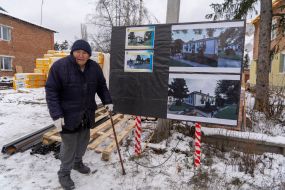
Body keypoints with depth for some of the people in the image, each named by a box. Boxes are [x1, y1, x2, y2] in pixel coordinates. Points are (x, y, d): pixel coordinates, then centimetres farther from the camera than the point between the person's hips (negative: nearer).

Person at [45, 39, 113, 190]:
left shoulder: (94, 67, 0)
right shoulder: (60, 66, -16)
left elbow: (101, 86, 13)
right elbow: (51, 91, -15)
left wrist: (107, 101, 4)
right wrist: (56, 115, -21)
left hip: (87, 113, 6)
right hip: (68, 115, -5)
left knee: (84, 139, 18)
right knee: (69, 144, 2)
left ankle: (77, 162, 43)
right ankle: (64, 173, 24)